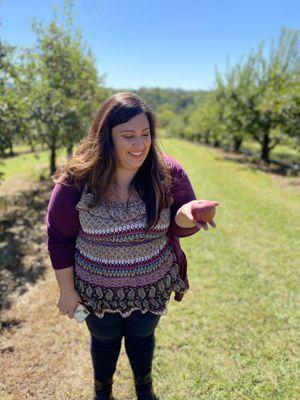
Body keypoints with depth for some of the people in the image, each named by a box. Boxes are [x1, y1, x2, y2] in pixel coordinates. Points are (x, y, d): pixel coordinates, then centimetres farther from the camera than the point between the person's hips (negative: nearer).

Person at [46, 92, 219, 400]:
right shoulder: (76, 181, -20)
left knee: (142, 337, 26)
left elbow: (180, 228, -9)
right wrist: (67, 291, -5)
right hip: (98, 289, -1)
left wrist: (187, 214, -33)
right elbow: (59, 238, -10)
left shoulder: (168, 173, -17)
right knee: (104, 340, 25)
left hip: (152, 286, 1)